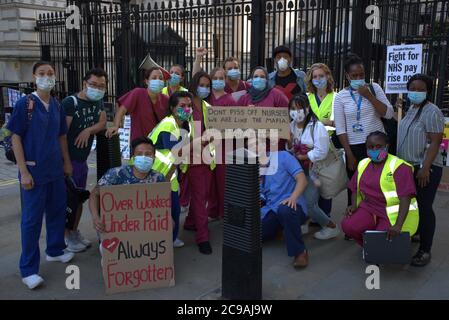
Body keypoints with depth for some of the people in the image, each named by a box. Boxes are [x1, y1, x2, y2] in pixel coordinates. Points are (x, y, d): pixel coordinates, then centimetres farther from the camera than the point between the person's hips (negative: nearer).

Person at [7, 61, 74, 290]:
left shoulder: (57, 105, 7)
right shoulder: (24, 104, -10)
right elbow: (16, 138, -11)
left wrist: (67, 162, 15)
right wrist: (24, 171, -15)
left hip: (56, 169, 6)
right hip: (34, 170, -6)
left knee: (57, 210, 16)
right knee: (32, 218, 1)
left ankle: (55, 250, 36)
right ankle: (28, 270, 11)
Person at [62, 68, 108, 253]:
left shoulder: (98, 102, 6)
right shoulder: (70, 102, -17)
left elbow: (102, 123, 6)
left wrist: (89, 130, -15)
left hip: (83, 159, 7)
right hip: (68, 159, -7)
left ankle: (75, 232, 29)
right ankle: (66, 237, 13)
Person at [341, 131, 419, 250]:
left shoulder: (399, 166, -14)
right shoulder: (363, 164, 8)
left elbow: (405, 198, -21)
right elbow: (355, 189, 18)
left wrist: (398, 225, -30)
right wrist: (354, 205, -2)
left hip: (394, 213, -5)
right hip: (370, 209, 6)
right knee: (347, 225, -19)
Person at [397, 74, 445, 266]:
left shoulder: (432, 112, -13)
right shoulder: (412, 110, 13)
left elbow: (435, 142, -18)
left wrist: (425, 168, -23)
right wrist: (402, 163, 19)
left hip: (425, 168, -8)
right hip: (409, 166, 8)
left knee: (424, 207, -4)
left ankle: (425, 251, 4)